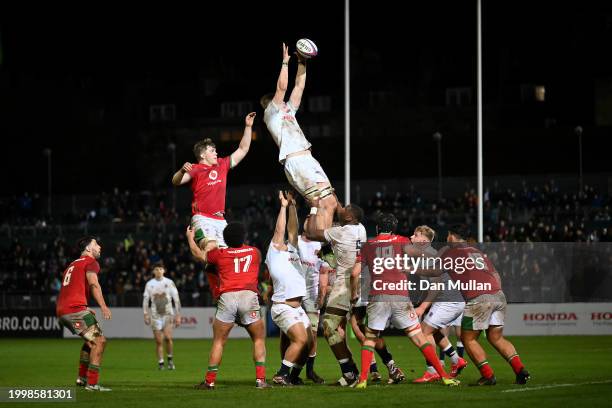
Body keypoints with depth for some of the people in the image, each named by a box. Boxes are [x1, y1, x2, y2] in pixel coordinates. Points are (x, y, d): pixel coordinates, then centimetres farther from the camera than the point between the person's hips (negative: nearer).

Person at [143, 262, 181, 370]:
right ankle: (160, 363, 8)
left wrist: (178, 315, -1)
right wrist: (146, 315, -1)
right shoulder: (149, 284, 5)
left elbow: (176, 299, 3)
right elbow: (145, 299, 9)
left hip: (168, 314, -2)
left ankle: (170, 359, 0)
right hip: (155, 315, 2)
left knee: (168, 337, -19)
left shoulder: (169, 282, 2)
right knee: (159, 341, -2)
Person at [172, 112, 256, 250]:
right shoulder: (195, 170, -3)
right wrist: (182, 171, -38)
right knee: (210, 247, -29)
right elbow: (176, 181, -17)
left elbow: (243, 150, 22)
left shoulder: (222, 165, 17)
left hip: (220, 220, 7)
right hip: (202, 218, -7)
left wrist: (248, 127, 18)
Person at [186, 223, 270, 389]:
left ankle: (210, 381, 6)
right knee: (259, 339, 11)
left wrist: (190, 238, 49)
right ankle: (260, 379, 0)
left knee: (218, 342, 8)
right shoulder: (255, 252, 19)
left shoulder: (220, 254, 16)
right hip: (249, 295, 0)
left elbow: (199, 255, 33)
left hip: (227, 296, 0)